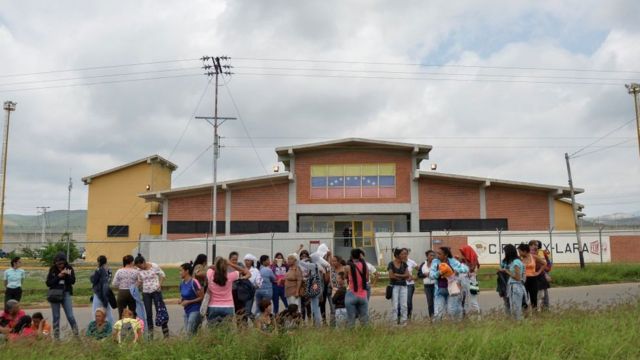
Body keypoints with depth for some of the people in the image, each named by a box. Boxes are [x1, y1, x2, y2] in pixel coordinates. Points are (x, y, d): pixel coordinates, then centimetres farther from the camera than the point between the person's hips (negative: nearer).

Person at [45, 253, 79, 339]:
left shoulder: (69, 268, 0)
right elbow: (48, 283, -3)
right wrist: (58, 276, -14)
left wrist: (67, 275, -23)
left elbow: (73, 281, -6)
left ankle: (76, 334, 4)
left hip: (66, 294, -1)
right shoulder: (52, 270, 1)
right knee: (56, 317, 6)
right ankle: (56, 337, 13)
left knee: (70, 316, -5)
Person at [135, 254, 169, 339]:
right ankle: (150, 334, 14)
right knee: (148, 313, 4)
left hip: (156, 291, -4)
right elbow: (140, 281, 14)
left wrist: (159, 285, -14)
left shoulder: (155, 266, -8)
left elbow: (162, 275, 0)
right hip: (146, 293, 4)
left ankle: (166, 334, 2)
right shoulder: (139, 270, 2)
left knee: (160, 312, -4)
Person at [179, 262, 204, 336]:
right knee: (187, 331, 10)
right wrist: (181, 300, 1)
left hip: (195, 310, -8)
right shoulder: (182, 283, 6)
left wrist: (188, 302, -16)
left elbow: (202, 297, -14)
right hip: (187, 311, 8)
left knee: (190, 333, -10)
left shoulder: (194, 282, -17)